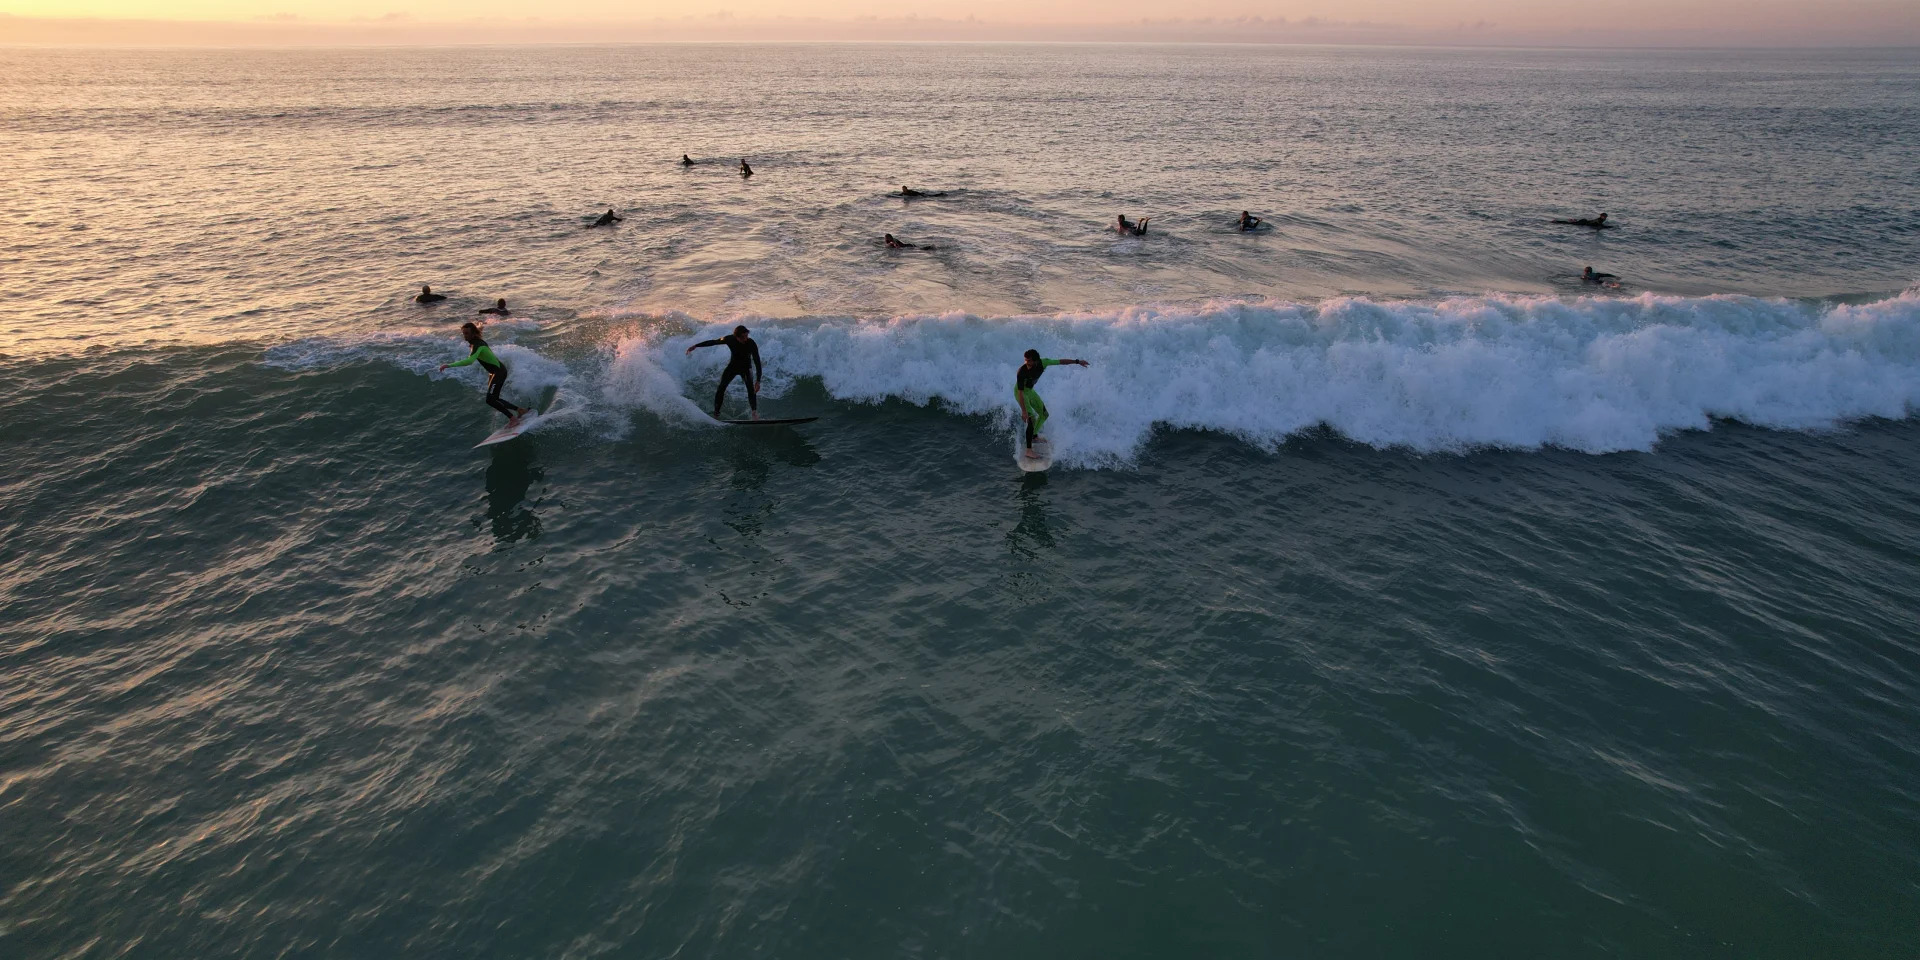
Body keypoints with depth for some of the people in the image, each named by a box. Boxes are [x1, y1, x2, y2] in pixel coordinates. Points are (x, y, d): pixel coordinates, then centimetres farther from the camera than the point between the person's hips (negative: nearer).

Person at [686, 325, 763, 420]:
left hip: (746, 367, -2)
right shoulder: (730, 339, -22)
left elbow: (757, 362, -30)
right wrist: (695, 346, -5)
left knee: (751, 388, -25)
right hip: (733, 365, 2)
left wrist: (758, 381, -38)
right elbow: (713, 342, -8)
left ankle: (755, 413, -23)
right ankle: (716, 413, -5)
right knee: (721, 387, -12)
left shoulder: (751, 344, -29)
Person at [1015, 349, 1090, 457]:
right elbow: (1020, 392, -34)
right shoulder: (1021, 372, -35)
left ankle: (1034, 435, 38)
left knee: (1044, 414, 15)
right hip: (1021, 392, -7)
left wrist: (1077, 362, 3)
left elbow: (1060, 362, -5)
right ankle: (1029, 450, -23)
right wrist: (1023, 411, -38)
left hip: (1030, 390, 7)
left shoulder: (1043, 363, -20)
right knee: (1032, 418, -20)